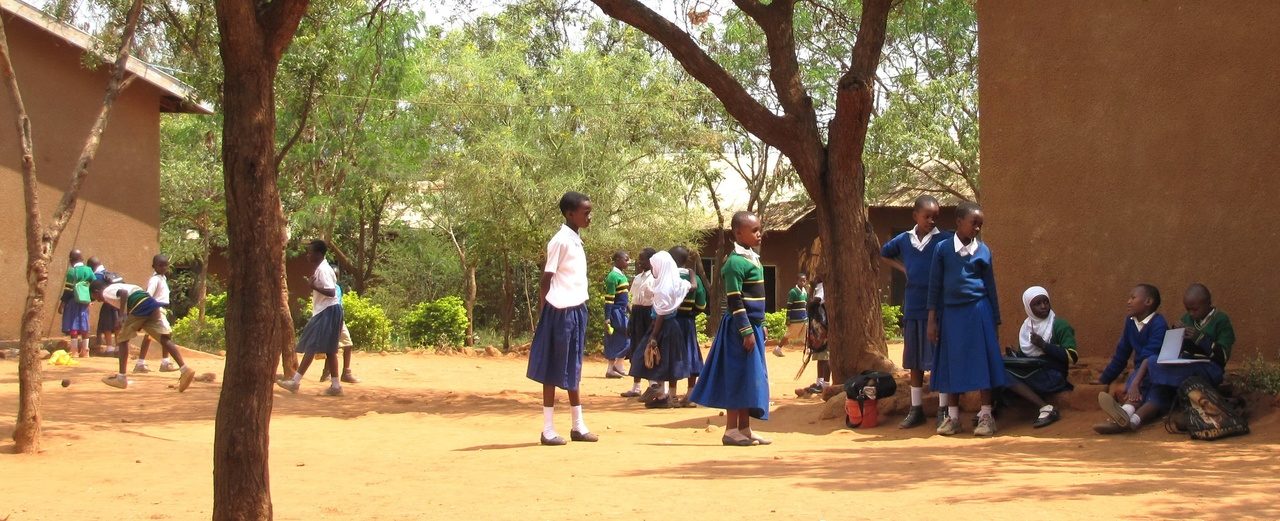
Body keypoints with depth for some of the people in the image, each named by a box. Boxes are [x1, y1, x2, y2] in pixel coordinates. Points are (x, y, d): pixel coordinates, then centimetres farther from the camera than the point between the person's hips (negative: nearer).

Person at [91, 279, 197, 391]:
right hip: (152, 304, 7)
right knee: (164, 338, -4)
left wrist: (122, 315, -14)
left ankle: (121, 378, 12)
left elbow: (123, 293, -12)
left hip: (140, 307, -7)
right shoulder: (116, 287, 35)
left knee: (123, 339, 11)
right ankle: (185, 369, -21)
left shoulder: (106, 292, 9)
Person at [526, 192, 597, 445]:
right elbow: (545, 282, -13)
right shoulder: (561, 241, -13)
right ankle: (548, 430, 3)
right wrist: (542, 318, -14)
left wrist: (581, 310, 13)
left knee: (572, 370, 13)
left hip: (577, 311, 9)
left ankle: (578, 426, 20)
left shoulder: (576, 240, 13)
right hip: (561, 313, -9)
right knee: (554, 372, -2)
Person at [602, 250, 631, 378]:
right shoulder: (613, 276, -14)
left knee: (618, 341, 8)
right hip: (616, 312, -9)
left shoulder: (621, 275, 14)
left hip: (622, 312, 9)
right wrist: (607, 318, -19)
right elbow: (609, 299, -17)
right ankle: (618, 364, -2)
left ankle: (611, 369, 11)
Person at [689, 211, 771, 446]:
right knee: (738, 376, -6)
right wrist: (746, 330, -20)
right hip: (740, 327, -9)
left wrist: (760, 326, 21)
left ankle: (744, 428, 16)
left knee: (751, 377, 10)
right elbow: (734, 300, -18)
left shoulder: (752, 258, 15)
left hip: (753, 326, 9)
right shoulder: (736, 262, -14)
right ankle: (731, 430, 0)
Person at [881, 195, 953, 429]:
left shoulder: (945, 240, -6)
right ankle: (916, 409, 18)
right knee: (914, 360, 10)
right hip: (912, 308, 4)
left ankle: (943, 410, 6)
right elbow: (885, 254, 25)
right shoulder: (903, 240, 6)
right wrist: (902, 268, 10)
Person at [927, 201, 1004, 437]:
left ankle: (985, 416, 6)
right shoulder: (942, 250, 0)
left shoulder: (983, 251, 3)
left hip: (977, 311, 0)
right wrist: (932, 320, 0)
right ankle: (952, 417, 14)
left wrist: (996, 322, 10)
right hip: (951, 312, 0)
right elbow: (935, 285, 3)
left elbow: (990, 287, 9)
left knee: (981, 362, -1)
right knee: (951, 364, 5)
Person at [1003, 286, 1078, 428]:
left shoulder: (1060, 326, -2)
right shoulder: (1026, 326, 15)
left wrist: (1043, 345, -15)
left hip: (1051, 376, -6)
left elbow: (1072, 357, -11)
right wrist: (1013, 356, -3)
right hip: (1030, 375, 6)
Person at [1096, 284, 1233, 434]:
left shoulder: (1222, 320, 2)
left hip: (1209, 371, -5)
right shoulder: (1187, 319, 19)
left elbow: (1223, 356, -8)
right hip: (1184, 368, 5)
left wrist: (1199, 337, -18)